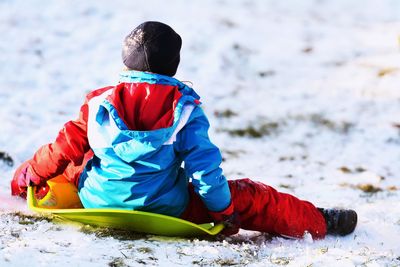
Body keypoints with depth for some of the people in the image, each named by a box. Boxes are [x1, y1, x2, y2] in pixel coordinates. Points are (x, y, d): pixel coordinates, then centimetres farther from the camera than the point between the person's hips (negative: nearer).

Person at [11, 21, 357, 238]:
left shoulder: (100, 102, -3)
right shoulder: (185, 106, -8)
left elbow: (66, 147, 1)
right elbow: (203, 164, -11)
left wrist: (28, 176, 17)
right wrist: (224, 211, 0)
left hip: (99, 201, 3)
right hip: (164, 210, -3)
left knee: (77, 164, 34)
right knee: (247, 197, 8)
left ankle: (18, 187, 52)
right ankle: (317, 222, 13)